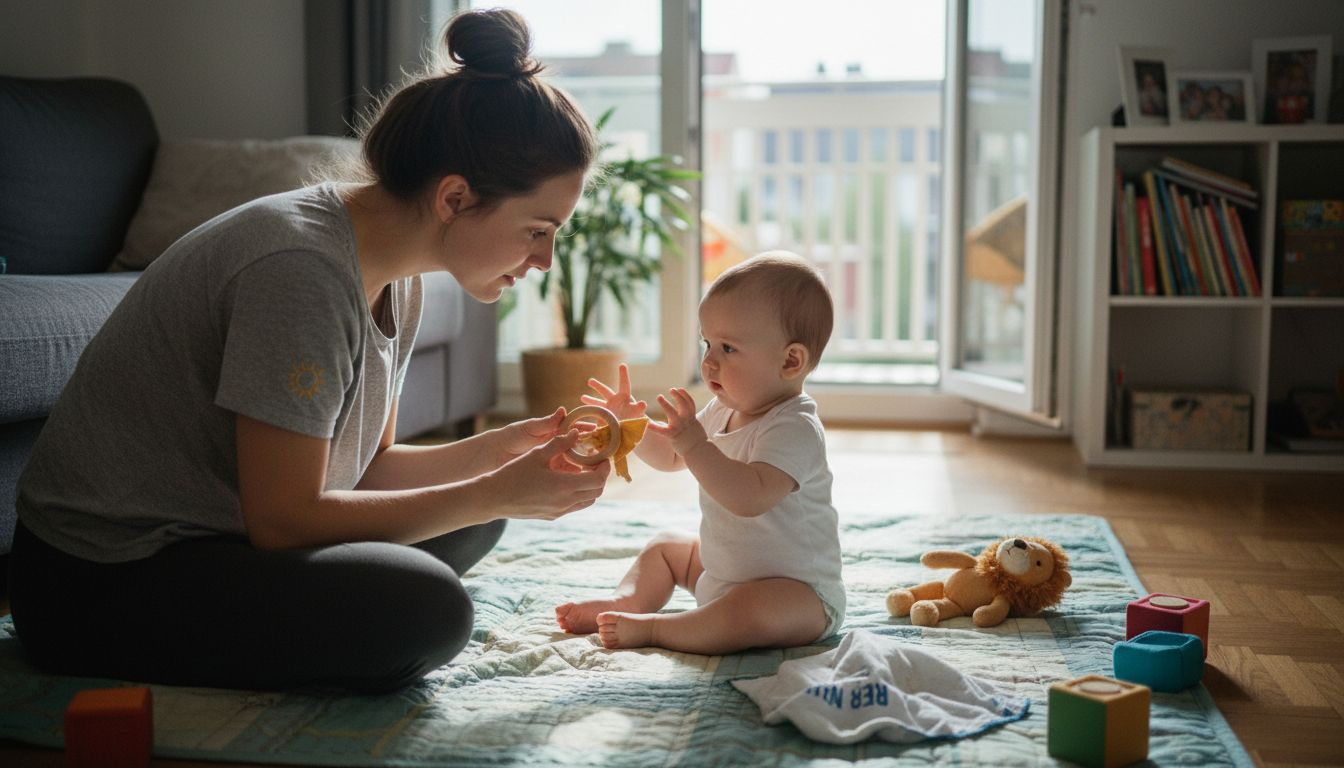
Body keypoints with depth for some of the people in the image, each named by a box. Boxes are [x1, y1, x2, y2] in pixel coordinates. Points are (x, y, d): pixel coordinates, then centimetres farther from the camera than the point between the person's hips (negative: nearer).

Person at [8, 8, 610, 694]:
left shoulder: (393, 276, 3)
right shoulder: (302, 269, -26)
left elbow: (365, 468, 8)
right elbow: (282, 519, -24)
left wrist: (504, 448, -6)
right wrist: (499, 493, -20)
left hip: (221, 535, 10)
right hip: (101, 584, -9)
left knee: (470, 525, 14)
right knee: (424, 610, -28)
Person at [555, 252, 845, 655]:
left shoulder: (794, 428, -26)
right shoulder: (723, 411, 4)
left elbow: (752, 497, -41)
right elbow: (670, 457, 19)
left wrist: (695, 445, -45)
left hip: (798, 592, -10)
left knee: (752, 610, -40)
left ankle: (654, 628, -25)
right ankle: (628, 601, 3)